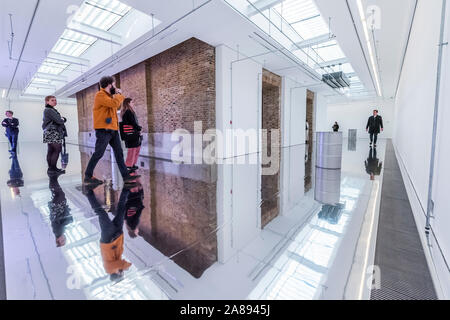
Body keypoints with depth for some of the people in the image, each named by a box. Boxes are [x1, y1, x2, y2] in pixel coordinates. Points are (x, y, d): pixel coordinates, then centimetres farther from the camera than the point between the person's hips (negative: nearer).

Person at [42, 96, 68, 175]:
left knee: (50, 151, 10)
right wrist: (64, 119, 5)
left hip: (50, 134, 10)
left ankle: (51, 168, 14)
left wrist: (62, 119, 1)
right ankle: (53, 169, -9)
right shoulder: (49, 110, -10)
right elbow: (59, 120, -16)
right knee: (57, 150, -10)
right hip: (53, 133, -10)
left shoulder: (52, 110, 22)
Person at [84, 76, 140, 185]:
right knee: (98, 154, -6)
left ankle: (126, 176, 8)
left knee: (119, 153, 5)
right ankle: (88, 177, 5)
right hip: (103, 130, -9)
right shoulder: (100, 95, -8)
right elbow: (114, 103, -22)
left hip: (113, 129, 9)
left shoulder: (109, 95, 18)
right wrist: (119, 95, -4)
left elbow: (117, 106, 25)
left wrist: (117, 95, 13)